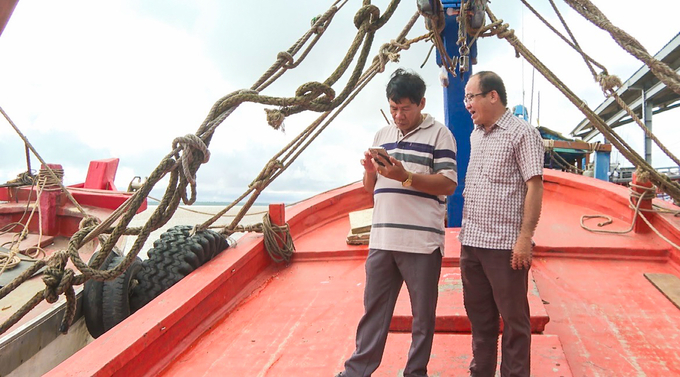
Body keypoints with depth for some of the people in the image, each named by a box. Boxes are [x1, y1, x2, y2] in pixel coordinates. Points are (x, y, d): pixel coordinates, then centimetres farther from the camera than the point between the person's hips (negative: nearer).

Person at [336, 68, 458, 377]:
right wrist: (370, 171, -2)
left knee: (423, 314, 7)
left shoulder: (439, 134, 0)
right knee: (373, 308, 10)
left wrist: (405, 176, -18)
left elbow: (448, 185, -8)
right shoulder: (382, 135, 16)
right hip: (381, 239, 5)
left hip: (422, 243, -4)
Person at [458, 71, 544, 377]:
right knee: (478, 315, 16)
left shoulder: (522, 133, -7)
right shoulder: (475, 136, 15)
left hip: (505, 245, -7)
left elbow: (534, 186, -13)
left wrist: (525, 237, -18)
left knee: (513, 318, 5)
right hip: (471, 242, 8)